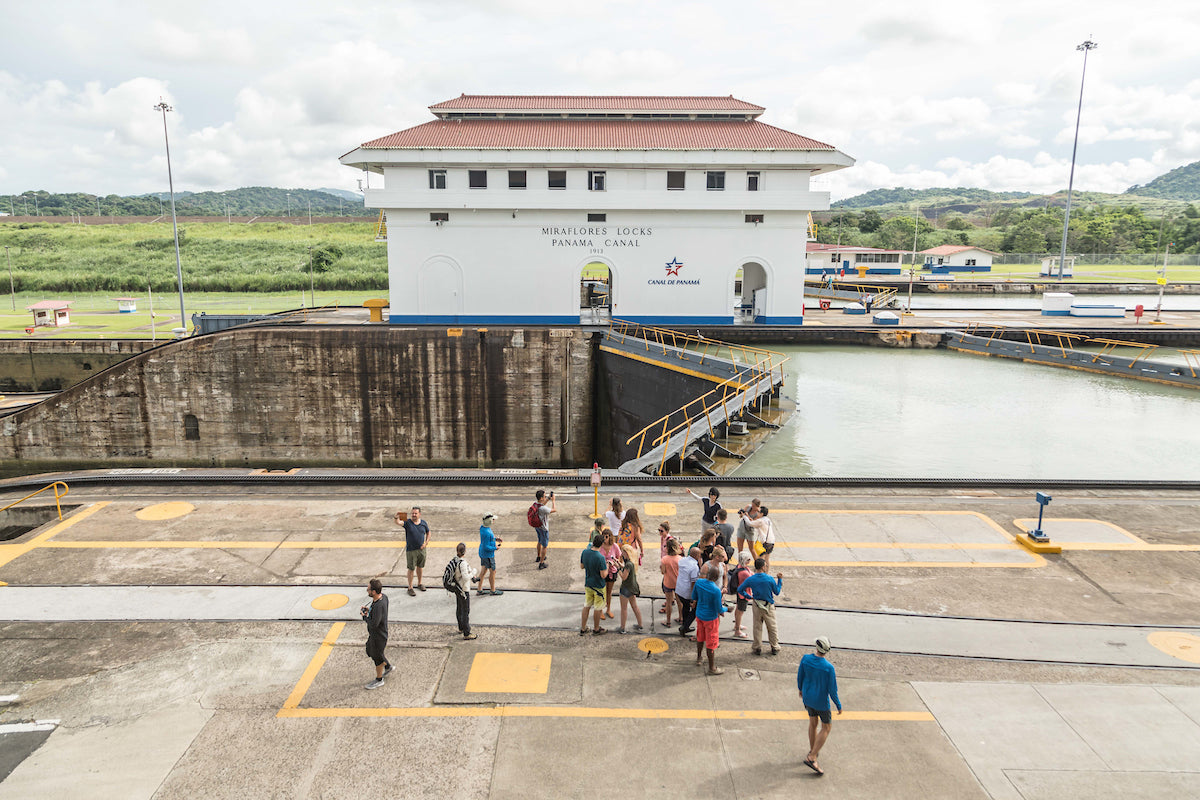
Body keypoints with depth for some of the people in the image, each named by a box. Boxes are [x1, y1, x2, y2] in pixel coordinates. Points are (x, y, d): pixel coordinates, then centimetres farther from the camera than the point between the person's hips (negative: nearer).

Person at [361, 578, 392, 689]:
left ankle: (379, 680, 36)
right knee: (370, 651, 29)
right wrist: (369, 609, -3)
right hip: (374, 634, 9)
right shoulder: (384, 596, -10)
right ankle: (387, 667, 49)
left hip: (378, 636, -9)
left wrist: (365, 616, -19)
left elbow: (374, 624, -34)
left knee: (377, 657, 13)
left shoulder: (379, 605, -37)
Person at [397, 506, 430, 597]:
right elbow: (398, 523, -30)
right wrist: (397, 517, -52)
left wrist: (426, 543, -1)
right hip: (411, 550, -3)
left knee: (420, 567, 18)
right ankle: (410, 588, 14)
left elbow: (428, 533, 14)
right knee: (411, 569, 3)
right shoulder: (407, 522, -11)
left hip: (421, 549, 4)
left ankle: (419, 583, 37)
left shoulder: (424, 523, 0)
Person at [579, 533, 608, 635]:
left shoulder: (584, 553, -11)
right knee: (598, 608, 13)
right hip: (598, 586, -5)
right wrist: (607, 567, -6)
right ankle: (596, 629, 28)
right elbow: (603, 575, -23)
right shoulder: (600, 558, -28)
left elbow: (581, 566, 4)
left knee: (587, 606, 19)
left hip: (588, 584, 5)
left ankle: (583, 629, 27)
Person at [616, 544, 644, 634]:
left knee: (624, 608, 4)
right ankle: (640, 625, 27)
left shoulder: (629, 564, -26)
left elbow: (624, 577, -25)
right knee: (635, 606, 18)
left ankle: (622, 628, 14)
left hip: (626, 588, -9)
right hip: (633, 587, 9)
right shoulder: (633, 562, 1)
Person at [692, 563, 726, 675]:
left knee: (700, 638, 25)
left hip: (699, 615, 6)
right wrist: (726, 609, 1)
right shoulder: (716, 590, -29)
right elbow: (719, 609, -19)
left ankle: (699, 658, 44)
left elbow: (694, 597, 4)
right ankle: (712, 668, 20)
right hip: (711, 618, -6)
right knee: (711, 643, 8)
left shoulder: (699, 582, -13)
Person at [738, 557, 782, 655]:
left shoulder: (750, 579, -12)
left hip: (757, 606, 2)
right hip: (769, 606, -2)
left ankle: (757, 648, 23)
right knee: (772, 628, 15)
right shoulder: (769, 579, -18)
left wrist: (748, 596, 8)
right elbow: (777, 592, -5)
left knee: (757, 628, 15)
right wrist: (780, 580, 4)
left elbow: (740, 590, -6)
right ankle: (775, 648, 25)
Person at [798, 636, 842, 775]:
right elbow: (832, 690, -20)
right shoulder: (829, 668, -29)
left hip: (807, 697, 5)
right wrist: (839, 706, -3)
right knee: (826, 727, 13)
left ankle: (813, 750, 41)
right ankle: (811, 758, 9)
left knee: (813, 723, 25)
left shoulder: (805, 659, -17)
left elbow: (800, 677, -2)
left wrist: (801, 689, 19)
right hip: (821, 701, -5)